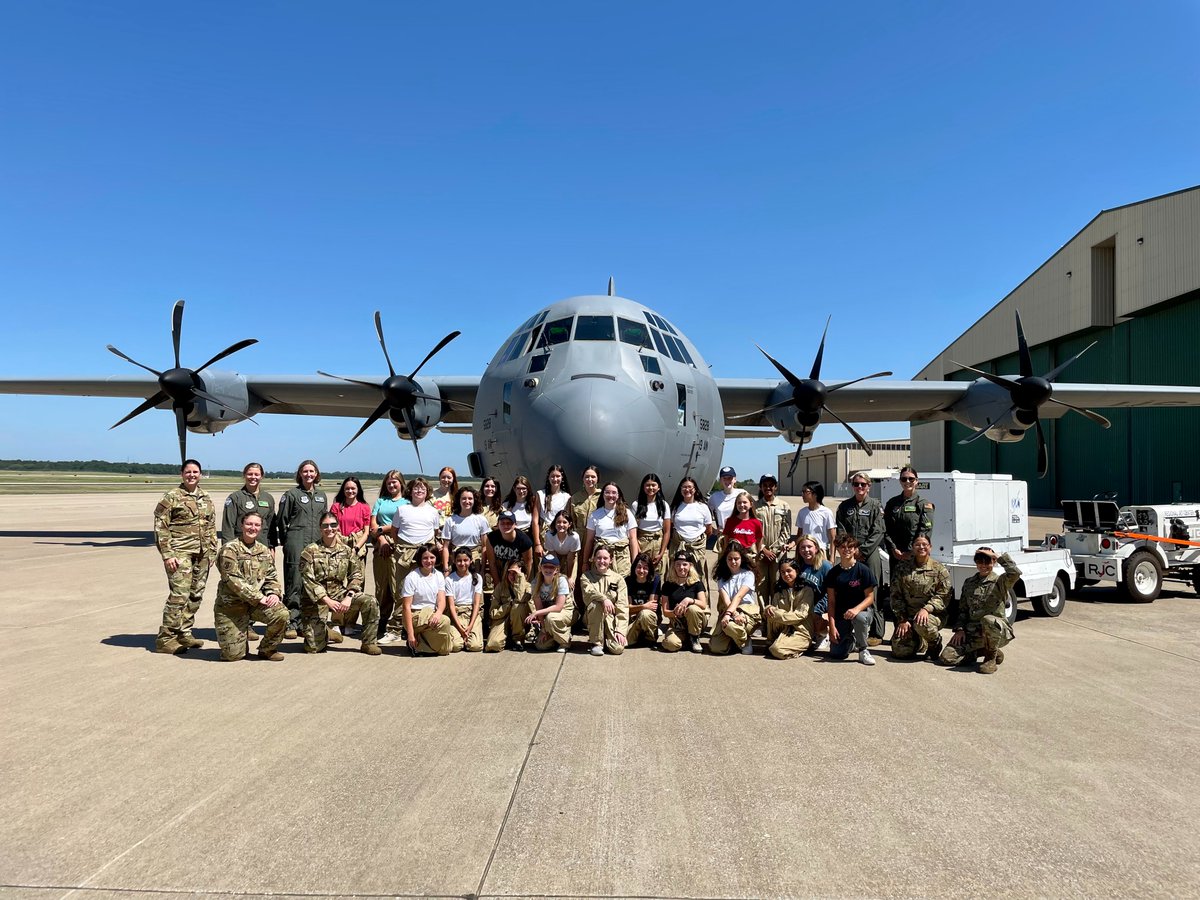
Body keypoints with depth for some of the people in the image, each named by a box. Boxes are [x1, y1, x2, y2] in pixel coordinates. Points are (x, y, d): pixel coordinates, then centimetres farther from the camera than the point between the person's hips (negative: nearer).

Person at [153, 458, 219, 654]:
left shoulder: (206, 498, 14)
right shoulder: (172, 497, -4)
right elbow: (160, 527, -7)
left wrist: (212, 551, 14)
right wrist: (167, 554, -13)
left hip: (202, 555, 6)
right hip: (180, 553, -6)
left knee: (196, 596, 9)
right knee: (179, 595, -12)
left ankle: (184, 633, 21)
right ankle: (165, 638, -4)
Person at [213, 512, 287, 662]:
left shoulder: (265, 551, 9)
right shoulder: (230, 549, -9)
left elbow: (271, 577, 10)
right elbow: (234, 580, -17)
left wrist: (274, 594, -12)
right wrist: (258, 598, -22)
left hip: (257, 602, 4)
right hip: (231, 605, -4)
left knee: (281, 614, -26)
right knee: (233, 655, -8)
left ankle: (267, 650, 0)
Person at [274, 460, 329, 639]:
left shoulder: (321, 495, 16)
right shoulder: (292, 494, 2)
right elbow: (281, 520, 3)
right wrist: (286, 541, 3)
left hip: (316, 544, 5)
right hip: (296, 544, -5)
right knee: (294, 584, -5)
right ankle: (291, 623, 0)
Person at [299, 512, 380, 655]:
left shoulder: (347, 551, 5)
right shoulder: (310, 551, -4)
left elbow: (357, 575, 0)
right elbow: (309, 581, -12)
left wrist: (348, 597, -18)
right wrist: (327, 600, -22)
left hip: (340, 594, 2)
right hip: (316, 600, -2)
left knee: (371, 602, -23)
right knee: (313, 647, -8)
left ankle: (369, 643, -6)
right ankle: (324, 633, 29)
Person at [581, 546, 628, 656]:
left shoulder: (618, 578, 5)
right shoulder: (586, 576, 6)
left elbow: (623, 606, -3)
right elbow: (588, 593, -16)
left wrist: (620, 630, -14)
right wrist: (604, 598, -37)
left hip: (612, 618, 0)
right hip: (593, 617, 0)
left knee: (618, 648, -25)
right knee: (597, 604, -33)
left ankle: (605, 640, 13)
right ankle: (596, 643, -16)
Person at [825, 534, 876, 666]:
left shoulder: (863, 570, -8)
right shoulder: (833, 573, -1)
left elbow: (870, 597, -8)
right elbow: (831, 601, -1)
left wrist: (856, 609, -28)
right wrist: (832, 626, -9)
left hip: (861, 609, -2)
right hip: (840, 613, 2)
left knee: (859, 617, -40)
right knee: (836, 654, -9)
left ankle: (863, 650, -13)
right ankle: (850, 638, 27)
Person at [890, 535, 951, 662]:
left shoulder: (939, 569, 2)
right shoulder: (904, 569, 9)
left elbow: (943, 595, -6)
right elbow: (896, 595, 6)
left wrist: (926, 608, -21)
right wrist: (902, 619, -4)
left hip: (932, 614, -3)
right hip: (908, 614, 3)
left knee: (921, 624, -39)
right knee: (900, 651, -12)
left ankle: (935, 643, -3)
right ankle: (919, 643, 24)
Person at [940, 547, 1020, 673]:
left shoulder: (1000, 581, 0)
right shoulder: (969, 583, 15)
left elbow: (1015, 573, -24)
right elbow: (962, 609, 17)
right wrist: (959, 629, 2)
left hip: (997, 629, -5)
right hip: (972, 632, 5)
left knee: (988, 620, -42)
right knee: (947, 657, -14)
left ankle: (991, 657, -13)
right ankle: (987, 651, 10)